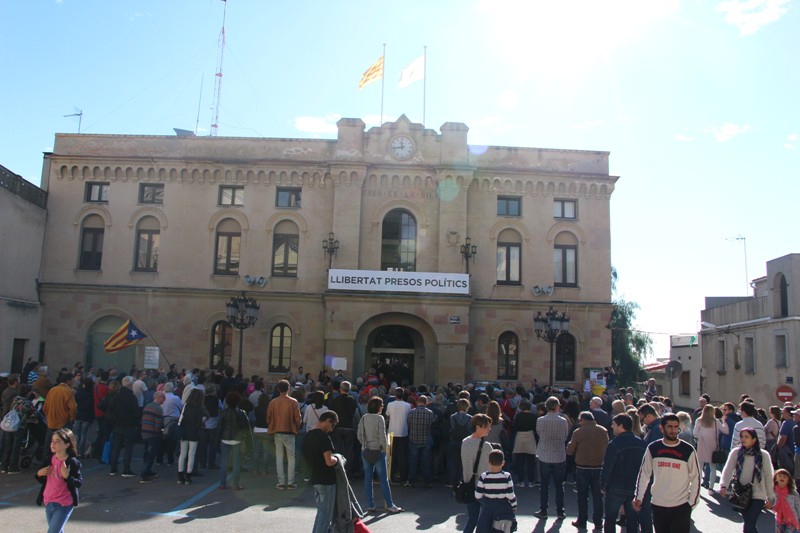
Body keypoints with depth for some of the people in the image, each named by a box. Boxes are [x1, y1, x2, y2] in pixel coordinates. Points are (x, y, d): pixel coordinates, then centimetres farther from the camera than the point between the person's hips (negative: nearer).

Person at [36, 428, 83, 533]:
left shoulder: (72, 462, -15)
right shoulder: (49, 459, 2)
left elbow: (79, 483, -16)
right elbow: (42, 481, 14)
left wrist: (67, 476, -31)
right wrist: (39, 474, -7)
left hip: (64, 505, -7)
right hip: (48, 502, 7)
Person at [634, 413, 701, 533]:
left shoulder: (688, 450, -5)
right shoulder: (653, 448, -1)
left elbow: (696, 478, 1)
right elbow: (644, 474, 6)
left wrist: (692, 502, -2)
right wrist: (639, 497, 2)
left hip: (681, 506, -2)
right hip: (658, 505, 2)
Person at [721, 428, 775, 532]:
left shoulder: (763, 455, -5)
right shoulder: (736, 452, -3)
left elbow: (769, 477, 2)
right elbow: (728, 470, -10)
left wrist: (770, 498, 7)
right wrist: (723, 485, -27)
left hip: (758, 496, -2)